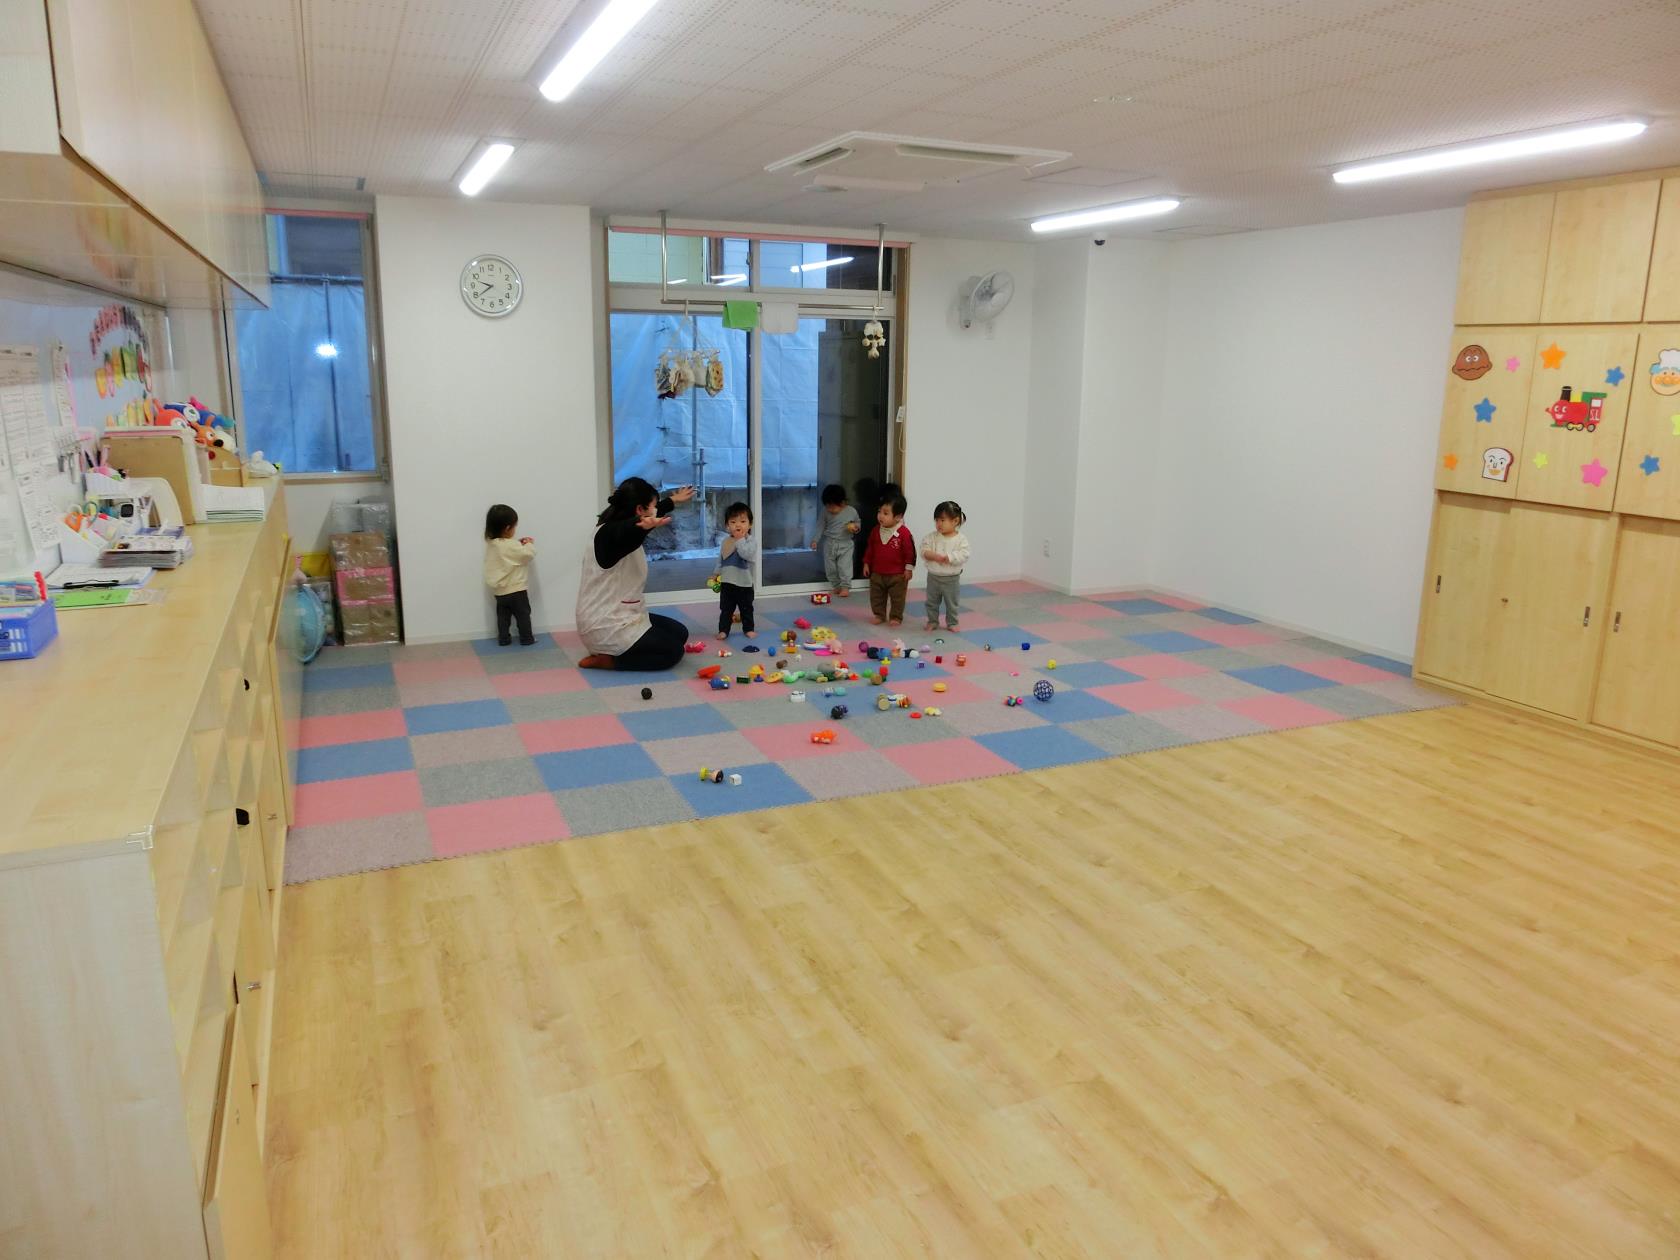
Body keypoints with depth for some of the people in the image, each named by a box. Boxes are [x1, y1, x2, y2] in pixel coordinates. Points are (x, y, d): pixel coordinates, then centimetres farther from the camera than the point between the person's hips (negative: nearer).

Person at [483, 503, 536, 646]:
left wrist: (519, 544, 5)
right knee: (523, 614, 9)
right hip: (515, 590, -7)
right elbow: (529, 554, -19)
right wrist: (530, 543, -1)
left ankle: (503, 638, 20)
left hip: (499, 590, 7)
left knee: (503, 615, 16)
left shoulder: (490, 543, 0)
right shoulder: (511, 546, -25)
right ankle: (527, 638, 17)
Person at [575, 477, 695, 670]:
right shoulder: (610, 533, -22)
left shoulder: (618, 525, 7)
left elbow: (653, 512, 29)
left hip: (617, 617, 11)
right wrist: (645, 526, -72)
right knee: (672, 651, -7)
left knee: (679, 633, 15)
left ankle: (609, 652, 11)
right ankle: (604, 659, -6)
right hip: (605, 628, -11)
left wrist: (674, 500, 47)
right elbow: (628, 530, -49)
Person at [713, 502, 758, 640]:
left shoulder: (751, 540, -11)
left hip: (744, 583, -3)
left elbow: (747, 555, -30)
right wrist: (716, 574, 11)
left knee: (746, 608, 13)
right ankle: (723, 630, 17)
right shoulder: (726, 541, 4)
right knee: (726, 609, 9)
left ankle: (749, 629, 28)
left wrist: (740, 540, -26)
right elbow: (720, 559, 15)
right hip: (727, 582, 3)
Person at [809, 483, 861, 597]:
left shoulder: (851, 511, -10)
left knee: (844, 566, -8)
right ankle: (836, 585, 23)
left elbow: (858, 523, 6)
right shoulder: (825, 512, -8)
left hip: (846, 544, -2)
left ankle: (845, 587, 4)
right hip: (830, 544, 2)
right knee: (830, 567, 8)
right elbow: (821, 526, 0)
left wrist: (855, 526, -17)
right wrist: (815, 540, -6)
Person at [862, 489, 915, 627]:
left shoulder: (903, 533, -17)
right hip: (877, 573, 5)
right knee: (876, 596, 12)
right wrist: (866, 563, 9)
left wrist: (908, 568, -11)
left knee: (897, 597, 7)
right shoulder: (876, 531, -1)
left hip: (897, 574, -4)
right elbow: (870, 548, 9)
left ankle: (896, 617, 20)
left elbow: (909, 551, -12)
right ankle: (879, 615, 27)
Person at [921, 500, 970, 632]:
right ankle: (932, 621, 29)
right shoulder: (932, 537, -5)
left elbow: (963, 555, -21)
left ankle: (952, 623, 28)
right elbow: (924, 550, -11)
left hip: (951, 578, -2)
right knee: (932, 602, 14)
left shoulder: (961, 540, -12)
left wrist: (947, 557, -28)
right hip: (933, 576, 2)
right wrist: (933, 555, -28)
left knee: (951, 603, 12)